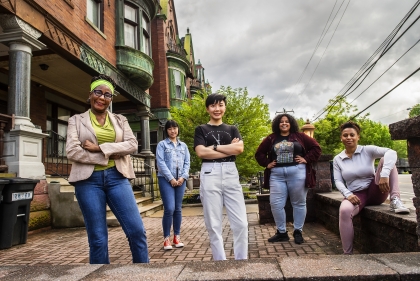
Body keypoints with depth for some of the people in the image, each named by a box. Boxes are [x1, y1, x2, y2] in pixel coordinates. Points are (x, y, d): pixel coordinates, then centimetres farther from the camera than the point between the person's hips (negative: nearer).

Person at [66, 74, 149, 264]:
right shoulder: (76, 120, 9)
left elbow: (132, 144, -1)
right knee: (97, 239, 3)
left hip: (116, 177, 2)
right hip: (89, 180, -1)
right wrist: (108, 156, -8)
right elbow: (72, 151, -4)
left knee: (137, 230, -5)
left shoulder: (120, 120, 14)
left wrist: (99, 148, -9)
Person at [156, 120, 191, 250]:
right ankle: (166, 238, 4)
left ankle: (177, 237, 19)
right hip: (166, 180, -4)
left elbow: (187, 163, 10)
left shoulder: (183, 145, 15)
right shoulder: (162, 144, 3)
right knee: (169, 209, -10)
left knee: (178, 209, 8)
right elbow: (160, 163, -6)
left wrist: (183, 177, -6)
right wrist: (171, 178, -12)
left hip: (180, 180, 4)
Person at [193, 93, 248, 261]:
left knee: (241, 222, 0)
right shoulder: (201, 130, 10)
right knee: (213, 224, 3)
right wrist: (229, 148, -5)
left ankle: (242, 260, 17)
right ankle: (220, 261, 16)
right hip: (209, 175, -2)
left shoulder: (232, 129, 16)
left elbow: (239, 148, -3)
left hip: (230, 174, 2)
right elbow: (201, 152, -7)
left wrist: (214, 147, -4)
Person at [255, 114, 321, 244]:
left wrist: (307, 159, -4)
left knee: (299, 203, 6)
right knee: (276, 204, -2)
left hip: (297, 173, -1)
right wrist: (267, 164, 4)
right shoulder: (271, 139, 11)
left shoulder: (299, 136, 7)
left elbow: (316, 147, 7)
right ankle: (281, 232, 12)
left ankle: (298, 232, 19)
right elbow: (259, 153, 17)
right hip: (277, 174, 2)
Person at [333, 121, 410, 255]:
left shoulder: (367, 150, -3)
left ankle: (395, 200, -25)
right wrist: (348, 194, -21)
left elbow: (391, 152, -21)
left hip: (375, 192, 0)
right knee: (344, 210, -36)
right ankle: (347, 253, -24)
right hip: (355, 195, 0)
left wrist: (384, 174, -37)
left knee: (386, 159, -19)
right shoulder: (337, 159, 5)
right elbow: (338, 181, 0)